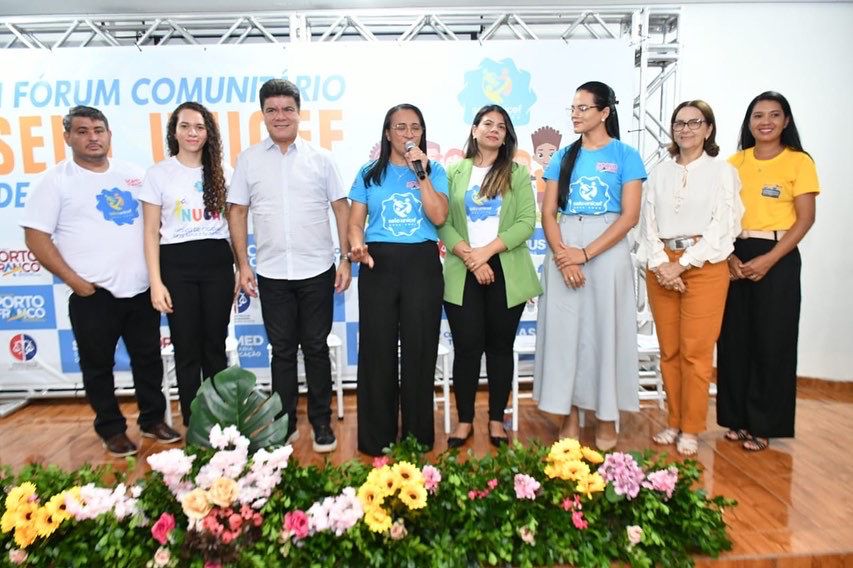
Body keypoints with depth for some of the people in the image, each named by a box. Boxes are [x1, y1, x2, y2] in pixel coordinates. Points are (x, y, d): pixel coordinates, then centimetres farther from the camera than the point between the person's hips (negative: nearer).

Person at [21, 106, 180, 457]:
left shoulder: (134, 175, 9)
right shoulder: (56, 181, -2)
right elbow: (36, 237, -5)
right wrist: (73, 280, -11)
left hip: (141, 288, 4)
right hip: (93, 294, -3)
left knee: (149, 358, 13)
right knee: (98, 366, 9)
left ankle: (153, 420, 30)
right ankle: (112, 430, 25)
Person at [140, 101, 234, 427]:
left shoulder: (219, 172, 9)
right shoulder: (159, 173, 1)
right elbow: (151, 232, -1)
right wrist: (155, 282, -8)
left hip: (217, 263, 2)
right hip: (177, 265, -2)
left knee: (215, 345, 10)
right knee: (187, 348, 5)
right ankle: (193, 427, 19)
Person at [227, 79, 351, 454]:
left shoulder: (320, 158, 3)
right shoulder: (248, 160, 6)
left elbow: (341, 208, 3)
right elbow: (237, 212, 7)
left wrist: (346, 259, -3)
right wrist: (243, 265, 1)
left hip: (316, 271, -1)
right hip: (272, 274, 1)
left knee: (316, 348, 7)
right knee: (282, 351, 11)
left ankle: (321, 423, 21)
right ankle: (285, 424, 25)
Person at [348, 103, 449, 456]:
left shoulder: (434, 171, 9)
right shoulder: (369, 173, 10)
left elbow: (439, 217, -6)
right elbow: (355, 222, 5)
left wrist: (420, 172, -9)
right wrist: (357, 246, -15)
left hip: (422, 264, 0)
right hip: (378, 264, 1)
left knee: (419, 350, 3)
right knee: (377, 350, 3)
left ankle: (419, 437, 17)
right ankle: (376, 438, 17)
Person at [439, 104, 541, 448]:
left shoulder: (518, 174, 8)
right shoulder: (455, 172, 8)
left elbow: (527, 222, -3)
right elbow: (443, 222, 0)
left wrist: (487, 251, -14)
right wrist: (469, 257, -13)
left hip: (506, 273, 1)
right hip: (462, 274, 0)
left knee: (500, 347, 7)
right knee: (466, 347, 1)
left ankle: (496, 420, 20)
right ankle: (464, 420, 15)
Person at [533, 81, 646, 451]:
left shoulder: (625, 155, 2)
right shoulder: (563, 157, 11)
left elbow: (630, 215, -7)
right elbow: (548, 213, 4)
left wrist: (585, 254, -15)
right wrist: (562, 256, -12)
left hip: (607, 250, -3)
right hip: (563, 252, 3)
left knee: (605, 331, 2)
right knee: (563, 330, 3)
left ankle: (606, 418, 18)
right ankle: (569, 416, 16)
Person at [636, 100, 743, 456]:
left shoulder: (722, 172, 3)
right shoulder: (659, 173, 13)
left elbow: (722, 227, -5)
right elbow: (648, 223, 6)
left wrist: (682, 265, -13)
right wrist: (660, 263, -9)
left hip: (704, 266, -3)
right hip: (661, 266, 3)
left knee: (695, 352, -2)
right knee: (668, 350, 7)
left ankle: (691, 429, 10)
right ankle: (673, 421, 19)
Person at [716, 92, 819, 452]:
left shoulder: (799, 161, 0)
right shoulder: (734, 162, 9)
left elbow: (805, 219, -6)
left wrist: (768, 260, -16)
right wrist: (728, 256, -8)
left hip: (777, 259, -3)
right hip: (735, 258, 3)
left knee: (771, 342, 2)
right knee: (733, 338, 4)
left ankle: (762, 425, 15)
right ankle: (737, 417, 19)